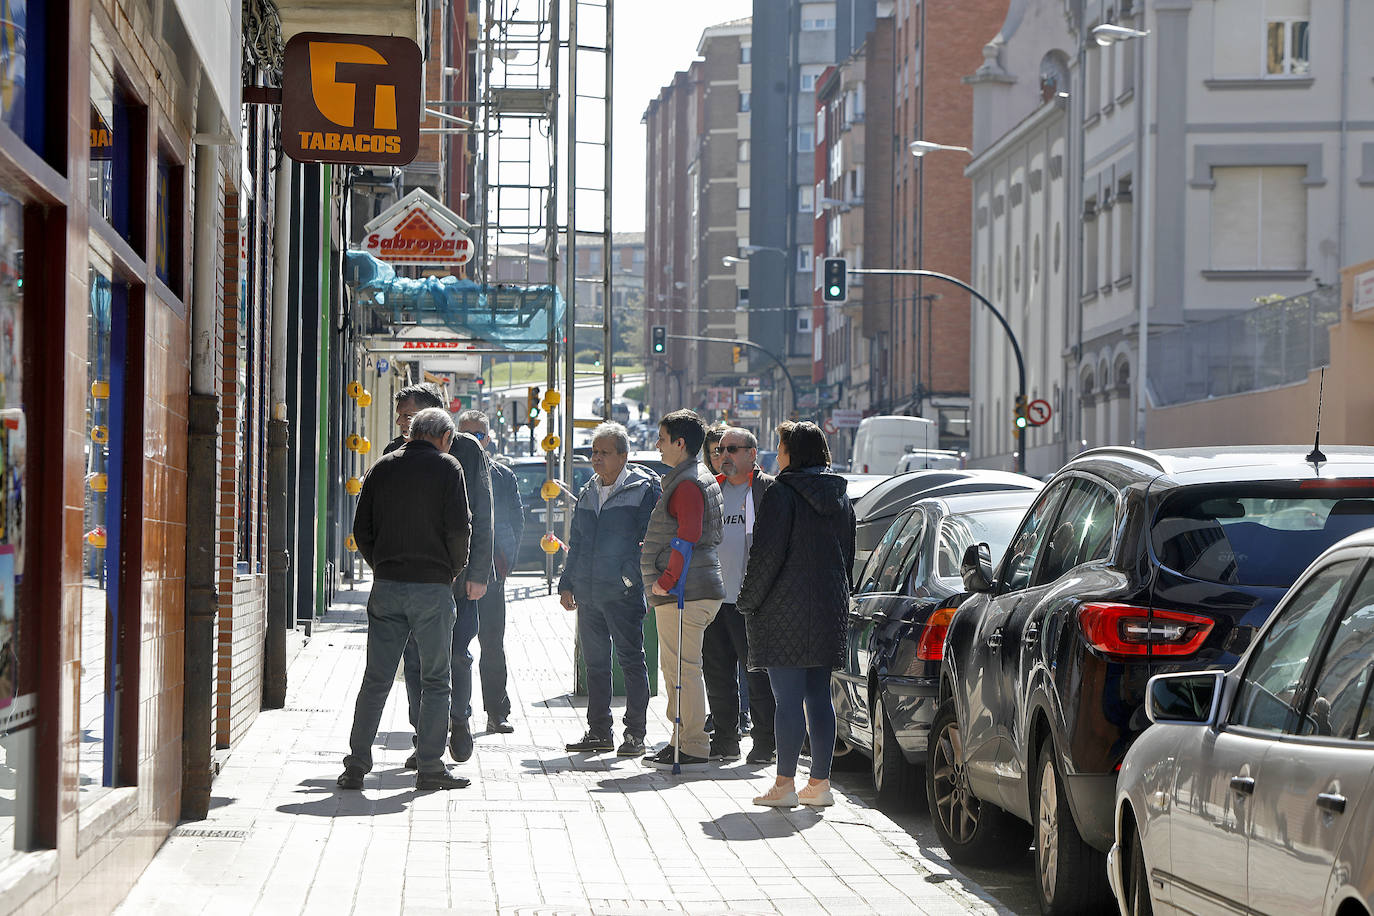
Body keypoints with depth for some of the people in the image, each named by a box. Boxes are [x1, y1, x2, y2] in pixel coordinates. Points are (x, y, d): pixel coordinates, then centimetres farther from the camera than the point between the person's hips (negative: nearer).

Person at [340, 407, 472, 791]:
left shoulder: (382, 468, 10)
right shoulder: (446, 467, -2)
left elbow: (361, 530, 8)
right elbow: (458, 527, -9)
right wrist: (455, 569, 6)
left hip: (386, 587, 4)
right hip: (433, 587, -4)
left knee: (376, 679, 7)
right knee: (435, 680, 3)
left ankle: (356, 764, 3)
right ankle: (429, 767, 1)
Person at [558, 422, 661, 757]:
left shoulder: (643, 489, -4)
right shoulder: (588, 494, 16)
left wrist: (636, 577, -16)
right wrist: (567, 584, 17)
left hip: (624, 593, -7)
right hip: (588, 594, 7)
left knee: (631, 661, -3)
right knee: (595, 663, 10)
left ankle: (635, 734, 2)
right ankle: (599, 732, 17)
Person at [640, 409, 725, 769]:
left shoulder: (688, 485, -14)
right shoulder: (702, 479, 20)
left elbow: (688, 537, -23)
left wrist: (665, 580, -19)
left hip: (684, 592, -11)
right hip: (687, 590, 11)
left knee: (683, 668, -9)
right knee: (677, 668, 15)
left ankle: (693, 747, -7)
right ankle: (683, 739, 20)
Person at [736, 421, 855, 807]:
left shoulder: (783, 494, -11)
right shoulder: (840, 498, 12)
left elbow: (767, 554, -15)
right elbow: (848, 556, 17)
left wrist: (748, 601, -5)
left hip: (785, 611, -7)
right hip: (830, 609, 7)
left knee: (788, 699, -5)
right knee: (818, 695, 10)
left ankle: (784, 784, -3)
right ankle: (819, 782, 11)